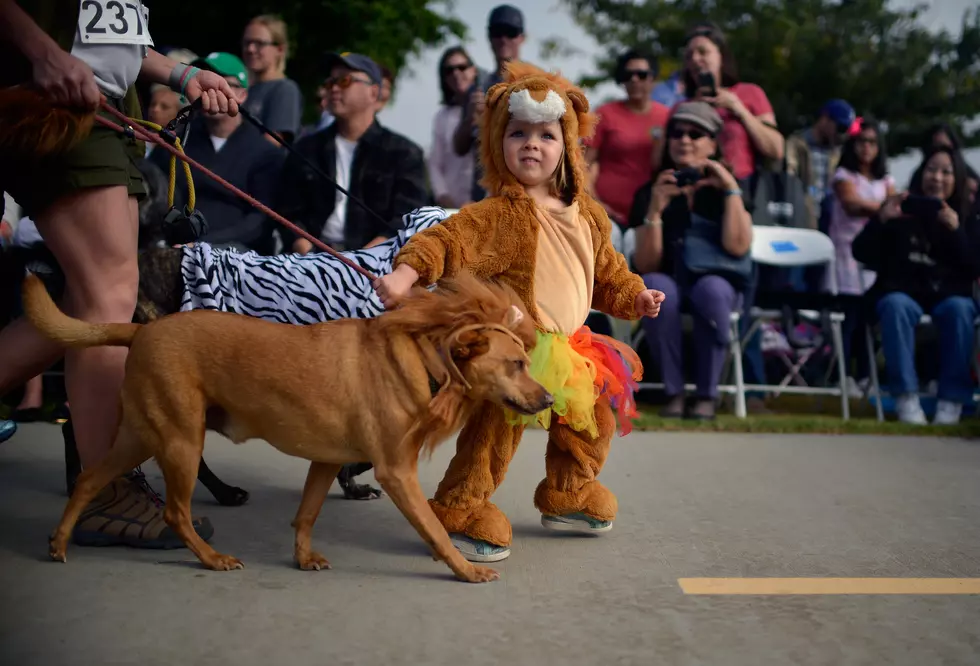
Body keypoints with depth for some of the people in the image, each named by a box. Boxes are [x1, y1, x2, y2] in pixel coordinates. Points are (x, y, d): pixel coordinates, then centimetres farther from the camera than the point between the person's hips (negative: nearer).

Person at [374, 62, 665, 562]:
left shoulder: (587, 215, 8)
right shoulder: (500, 214, -16)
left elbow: (607, 273, 22)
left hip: (564, 348, 8)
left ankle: (568, 497, 41)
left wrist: (634, 297, 10)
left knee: (599, 410, 21)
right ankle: (457, 511, -1)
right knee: (499, 422, -18)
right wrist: (405, 273, -42)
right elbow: (448, 240, -28)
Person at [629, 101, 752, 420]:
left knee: (710, 288, -36)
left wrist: (731, 189, -18)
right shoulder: (650, 192, 0)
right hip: (669, 284, 1)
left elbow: (737, 247, -17)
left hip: (717, 284, 0)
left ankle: (706, 394, -22)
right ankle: (673, 392, -23)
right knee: (654, 286, -34)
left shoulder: (726, 189, 1)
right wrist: (655, 209, -21)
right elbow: (646, 266, -10)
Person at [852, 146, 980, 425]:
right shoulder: (901, 209, 7)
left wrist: (956, 231, -15)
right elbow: (862, 254, 0)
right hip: (901, 292, -1)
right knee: (896, 307, -36)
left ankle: (952, 400, -29)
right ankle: (906, 397, -36)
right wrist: (881, 220, -16)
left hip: (948, 294, 1)